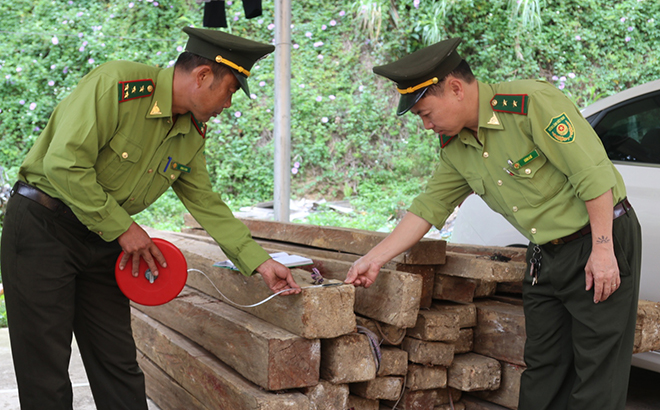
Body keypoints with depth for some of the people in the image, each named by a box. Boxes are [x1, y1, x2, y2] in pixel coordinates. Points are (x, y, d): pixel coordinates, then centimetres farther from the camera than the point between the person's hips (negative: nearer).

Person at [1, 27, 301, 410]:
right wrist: (123, 228, -18)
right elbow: (64, 164, -26)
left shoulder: (193, 134, 3)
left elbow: (206, 204, 9)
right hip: (41, 228, -7)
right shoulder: (116, 84, -22)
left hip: (103, 240, 7)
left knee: (118, 365, 10)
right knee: (45, 377, -1)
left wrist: (260, 262, 4)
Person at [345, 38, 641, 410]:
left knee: (599, 370, -1)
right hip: (545, 256, 7)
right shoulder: (455, 148, 4)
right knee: (542, 368, 11)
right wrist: (375, 259, 5)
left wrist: (603, 250, -21)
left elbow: (593, 173, -21)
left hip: (600, 243, -7)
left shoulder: (533, 103, -20)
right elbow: (428, 208, 9)